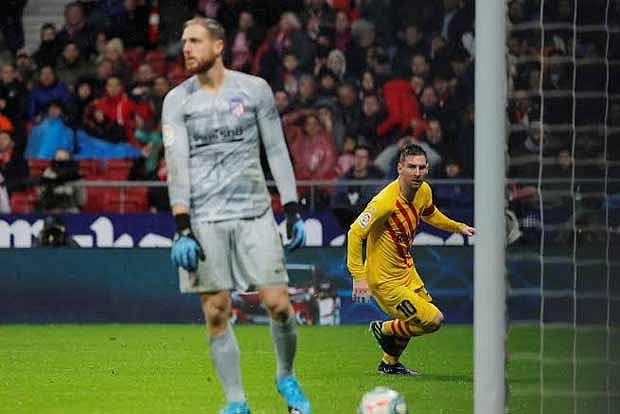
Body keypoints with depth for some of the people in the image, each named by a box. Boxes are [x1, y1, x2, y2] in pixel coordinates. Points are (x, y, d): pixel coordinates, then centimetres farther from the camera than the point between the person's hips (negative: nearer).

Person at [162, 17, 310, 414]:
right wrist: (182, 229, -13)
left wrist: (293, 210, 2)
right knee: (216, 312, -3)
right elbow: (176, 165, -4)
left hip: (254, 213, 0)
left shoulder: (254, 89, 4)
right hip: (204, 218, 0)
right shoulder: (177, 101, 3)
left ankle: (287, 377, 21)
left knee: (278, 304, -6)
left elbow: (277, 151, 8)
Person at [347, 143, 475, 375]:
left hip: (406, 270, 9)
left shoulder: (424, 192, -4)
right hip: (386, 280, -9)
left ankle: (390, 363, 45)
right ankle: (384, 330, 15)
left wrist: (458, 227, 13)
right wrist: (358, 276, -30)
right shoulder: (386, 201, -30)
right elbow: (355, 233, -27)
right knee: (433, 320, -10)